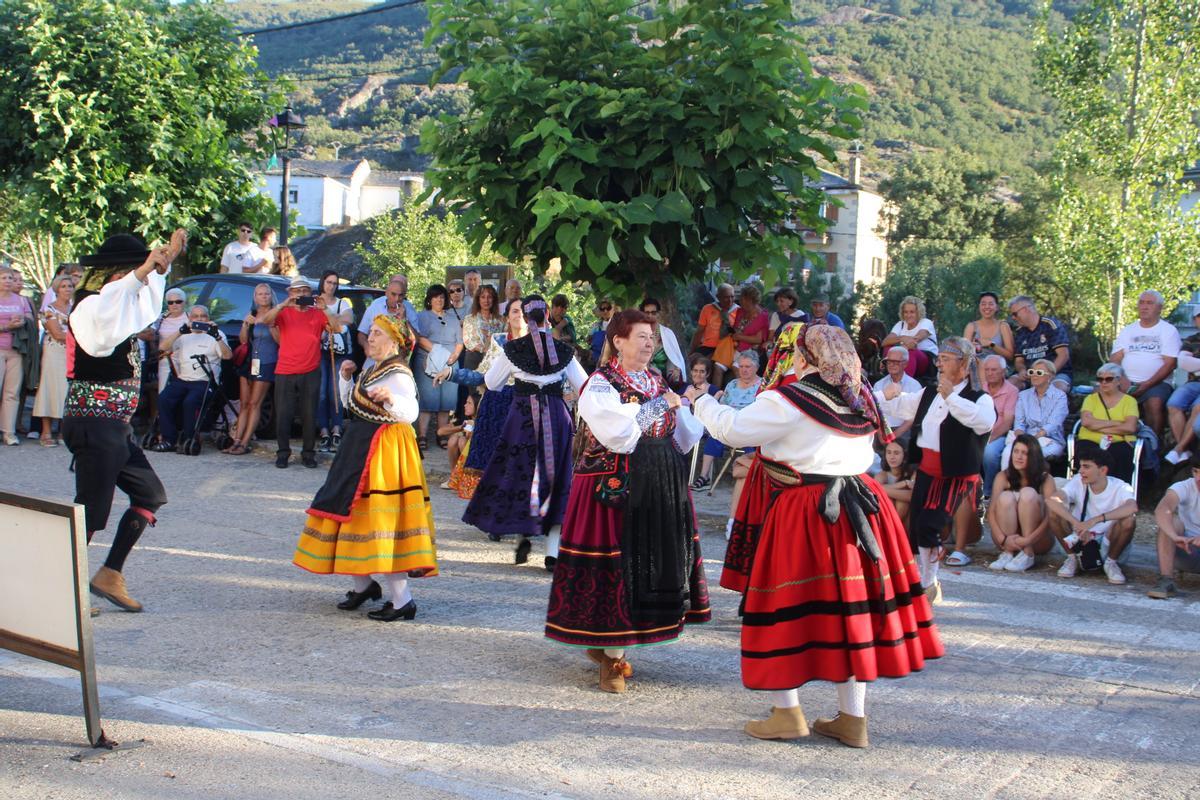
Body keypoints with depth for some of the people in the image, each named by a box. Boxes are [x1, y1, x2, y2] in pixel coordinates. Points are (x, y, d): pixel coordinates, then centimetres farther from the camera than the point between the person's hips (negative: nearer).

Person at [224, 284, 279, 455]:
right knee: (244, 403, 4)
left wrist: (270, 325, -21)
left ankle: (244, 443, -6)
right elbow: (243, 340, 5)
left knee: (254, 404, -6)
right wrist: (246, 325, -11)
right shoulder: (251, 315, 12)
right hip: (248, 363, 5)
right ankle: (237, 440, 2)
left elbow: (280, 341, -10)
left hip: (266, 364, -5)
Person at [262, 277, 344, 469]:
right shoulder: (284, 312, 7)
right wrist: (284, 304, -22)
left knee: (309, 415, 3)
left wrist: (324, 309, -16)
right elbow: (266, 320, -11)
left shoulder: (318, 314, 7)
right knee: (283, 414, 1)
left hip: (310, 373, 0)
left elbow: (337, 328, -6)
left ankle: (308, 453, 11)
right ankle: (283, 452, 11)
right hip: (285, 373, 0)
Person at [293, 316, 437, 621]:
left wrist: (391, 400, -52)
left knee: (379, 520, -11)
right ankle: (364, 584, 30)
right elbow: (351, 405, 25)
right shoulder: (372, 370, 14)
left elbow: (410, 412, -32)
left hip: (383, 454, -10)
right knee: (351, 514, 15)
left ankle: (402, 601, -7)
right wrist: (345, 378, 10)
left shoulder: (398, 375, -16)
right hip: (360, 448, 10)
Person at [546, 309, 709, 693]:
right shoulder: (600, 385, -6)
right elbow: (620, 436, -20)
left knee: (655, 559, 8)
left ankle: (608, 646, 22)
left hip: (659, 488, 7)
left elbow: (683, 440, 14)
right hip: (614, 487, -7)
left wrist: (681, 411, -5)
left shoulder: (658, 382, 14)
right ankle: (612, 656, 7)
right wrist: (659, 406, -13)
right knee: (615, 562, -5)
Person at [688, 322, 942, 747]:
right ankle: (853, 718, 15)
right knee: (848, 609, 10)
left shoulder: (789, 400, -12)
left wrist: (701, 402, 9)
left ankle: (787, 713, 11)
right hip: (855, 511, 7)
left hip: (802, 517, -7)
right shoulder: (859, 400, 9)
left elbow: (733, 430, -8)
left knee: (786, 611, 5)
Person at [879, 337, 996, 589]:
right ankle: (918, 581, 28)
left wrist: (950, 396, -32)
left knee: (928, 526, -16)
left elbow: (985, 420, -34)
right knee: (915, 529, 9)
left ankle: (929, 584, 5)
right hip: (926, 471, 7)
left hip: (956, 474, -7)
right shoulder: (929, 394, 11)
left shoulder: (979, 398, -10)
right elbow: (900, 406, 26)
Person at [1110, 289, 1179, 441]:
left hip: (1157, 383, -3)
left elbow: (1169, 364, -4)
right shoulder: (1127, 331, 19)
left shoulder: (1169, 330, 6)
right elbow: (1115, 359, 11)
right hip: (1127, 383, 3)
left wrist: (1147, 385, -16)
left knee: (1154, 403, -36)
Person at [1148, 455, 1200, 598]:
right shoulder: (1184, 488, -13)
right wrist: (1175, 536, -52)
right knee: (1170, 520, -27)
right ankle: (1166, 581, -34)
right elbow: (1161, 510, -35)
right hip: (1187, 549, 0)